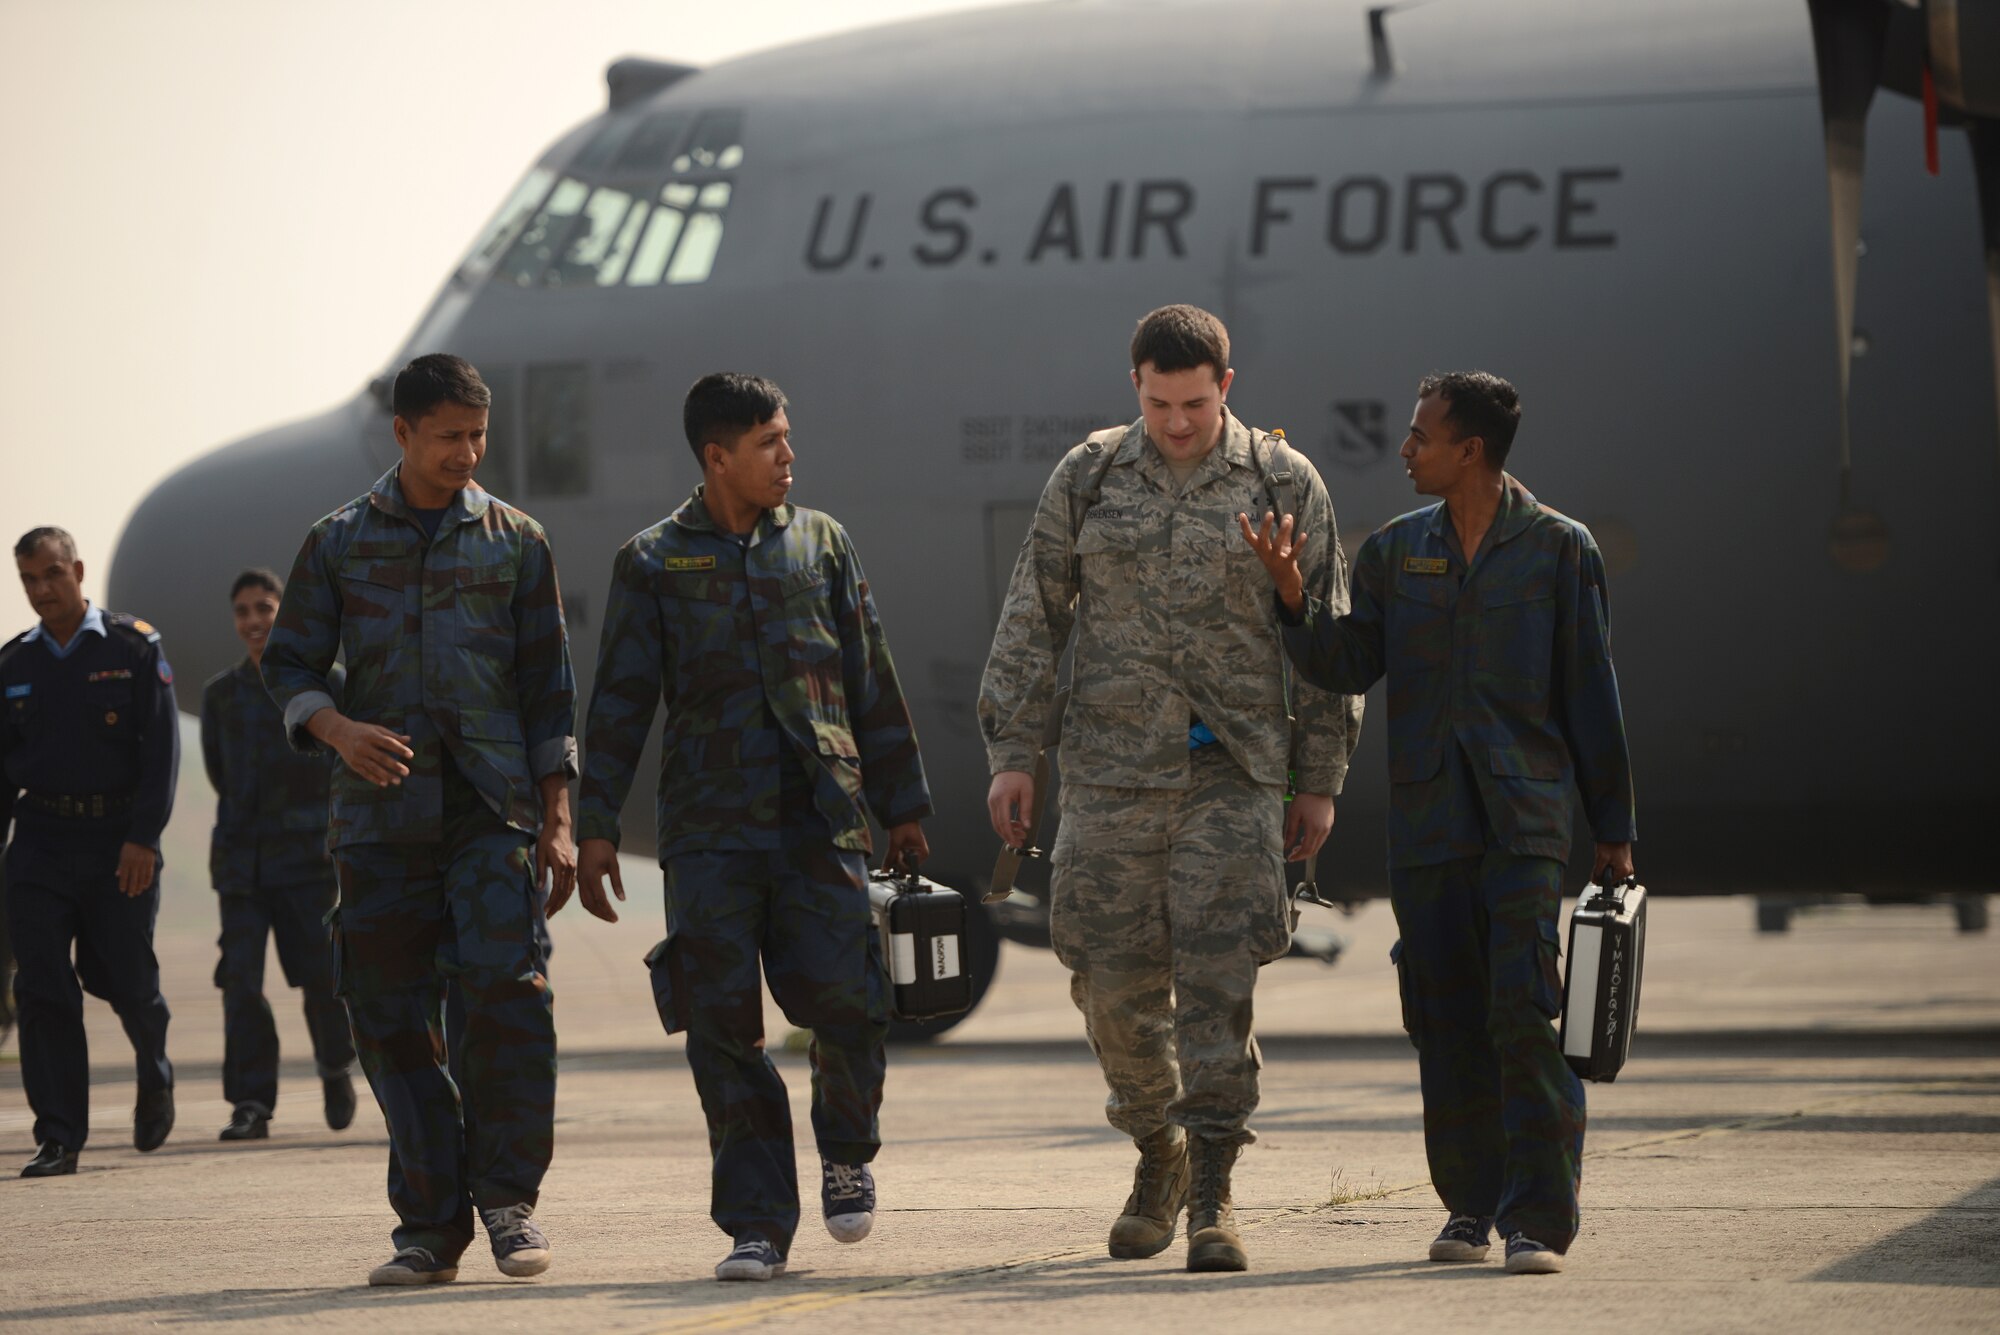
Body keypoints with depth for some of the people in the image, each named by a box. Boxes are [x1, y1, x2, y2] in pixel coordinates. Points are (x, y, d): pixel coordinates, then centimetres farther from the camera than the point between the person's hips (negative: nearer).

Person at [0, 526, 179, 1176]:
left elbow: (161, 747, -6)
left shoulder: (134, 648, -1)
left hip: (119, 840, -2)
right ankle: (58, 1139, -5)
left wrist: (142, 837, -15)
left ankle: (155, 1077, 33)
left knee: (124, 978, 0)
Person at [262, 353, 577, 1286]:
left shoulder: (514, 542, 9)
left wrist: (556, 820, 3)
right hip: (380, 813, 1)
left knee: (508, 990, -17)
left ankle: (507, 1195, -5)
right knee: (391, 1019, 0)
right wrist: (337, 728, -11)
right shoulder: (341, 543, 9)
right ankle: (431, 1227, 7)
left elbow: (547, 686, 10)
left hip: (491, 805, -1)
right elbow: (287, 664, 11)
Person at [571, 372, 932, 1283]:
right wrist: (595, 826, -3)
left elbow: (872, 683, 15)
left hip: (823, 819, 1)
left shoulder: (819, 542, 13)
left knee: (844, 1001, -10)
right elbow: (619, 701, 5)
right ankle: (758, 1223, 1)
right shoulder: (653, 562, 7)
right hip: (710, 830, -1)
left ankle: (846, 1152, 19)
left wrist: (903, 806, 14)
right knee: (723, 1025, -6)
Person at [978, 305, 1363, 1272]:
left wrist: (1319, 781, 2)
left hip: (1231, 767, -2)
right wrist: (1011, 753, 1)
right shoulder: (1089, 477, 5)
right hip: (1113, 761, 2)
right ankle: (1159, 1150, 25)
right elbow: (1031, 619, 7)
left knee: (1218, 974, -9)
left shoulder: (1284, 483, 2)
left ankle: (1211, 1198, -8)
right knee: (1114, 977, 3)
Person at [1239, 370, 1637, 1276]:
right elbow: (1348, 666, 5)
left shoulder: (1557, 550, 1)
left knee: (1522, 1013, -13)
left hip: (1522, 818, -4)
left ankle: (1538, 1220, -11)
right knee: (1447, 1021, 6)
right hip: (1427, 820, 4)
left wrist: (1612, 827, 3)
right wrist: (1293, 597, -12)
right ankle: (1470, 1206, 18)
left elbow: (1590, 694, 3)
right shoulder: (1395, 551, 11)